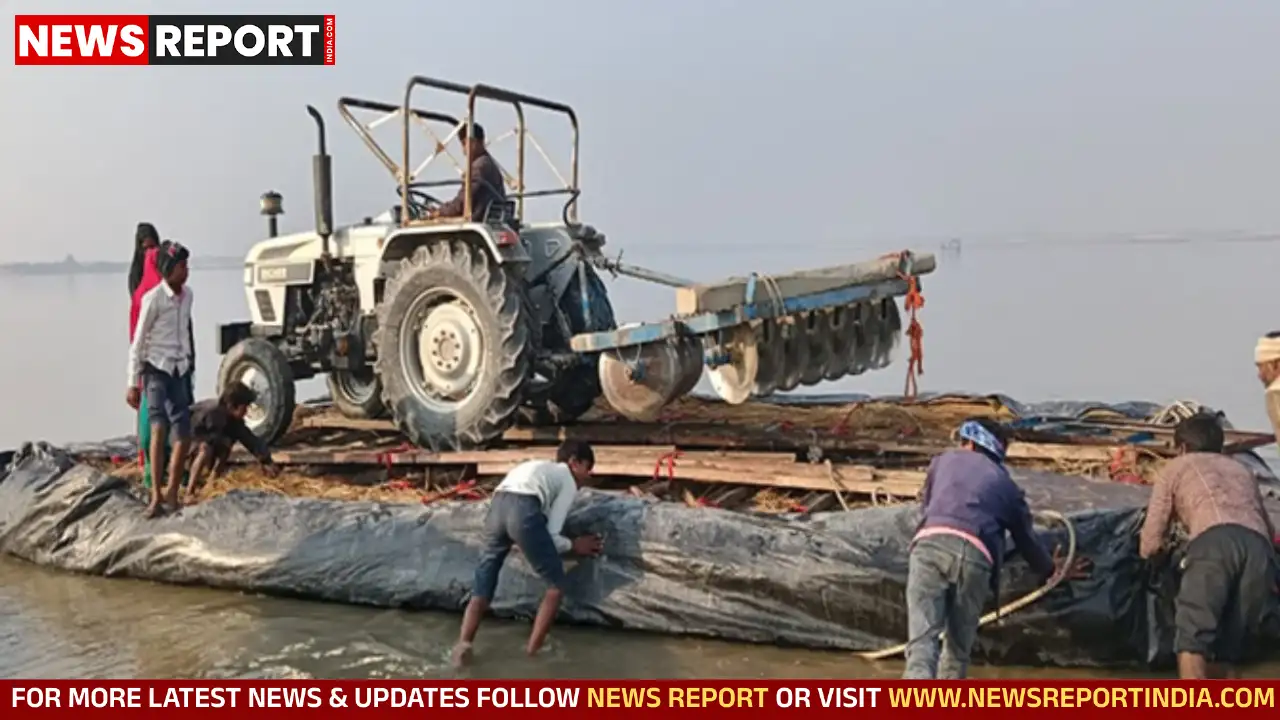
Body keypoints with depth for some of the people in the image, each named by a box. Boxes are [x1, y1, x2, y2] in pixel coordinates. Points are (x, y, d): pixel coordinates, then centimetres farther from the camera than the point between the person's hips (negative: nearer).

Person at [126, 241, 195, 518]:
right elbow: (137, 343, -10)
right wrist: (133, 383, -10)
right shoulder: (153, 299, -14)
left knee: (183, 434, 4)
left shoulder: (187, 294, 5)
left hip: (180, 370, 6)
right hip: (156, 370, -6)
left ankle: (172, 492, 19)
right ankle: (156, 495, -22)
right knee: (159, 427, -22)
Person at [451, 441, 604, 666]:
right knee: (556, 583, 11)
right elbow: (551, 534, 10)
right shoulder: (569, 481, 19)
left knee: (483, 586, 15)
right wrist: (573, 545, 25)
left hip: (497, 505, 6)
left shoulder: (539, 468, 38)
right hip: (523, 510, -6)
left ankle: (463, 643, 3)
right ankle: (534, 648, 9)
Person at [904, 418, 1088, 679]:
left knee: (922, 639, -10)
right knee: (958, 646, 16)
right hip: (974, 554, 1)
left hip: (930, 543, 0)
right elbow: (1026, 539, 37)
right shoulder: (1007, 485, 30)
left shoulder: (945, 460, 31)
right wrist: (1052, 569, 58)